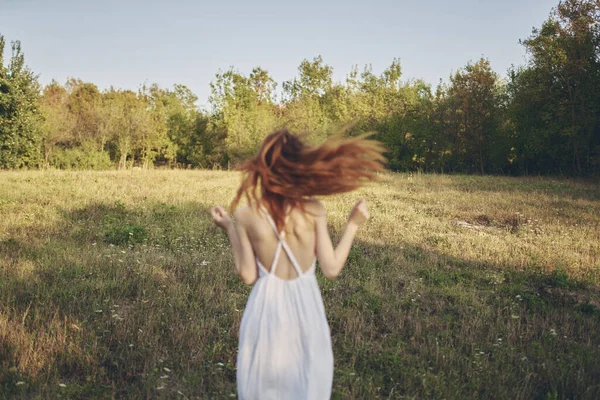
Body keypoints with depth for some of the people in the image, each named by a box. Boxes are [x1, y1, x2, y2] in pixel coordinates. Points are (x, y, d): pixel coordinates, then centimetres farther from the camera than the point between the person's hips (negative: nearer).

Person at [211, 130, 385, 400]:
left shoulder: (246, 215, -13)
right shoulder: (313, 210, -14)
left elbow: (248, 276, -6)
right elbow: (331, 269, -10)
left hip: (267, 306, 0)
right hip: (305, 304, 0)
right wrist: (353, 225, 1)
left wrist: (229, 229, 2)